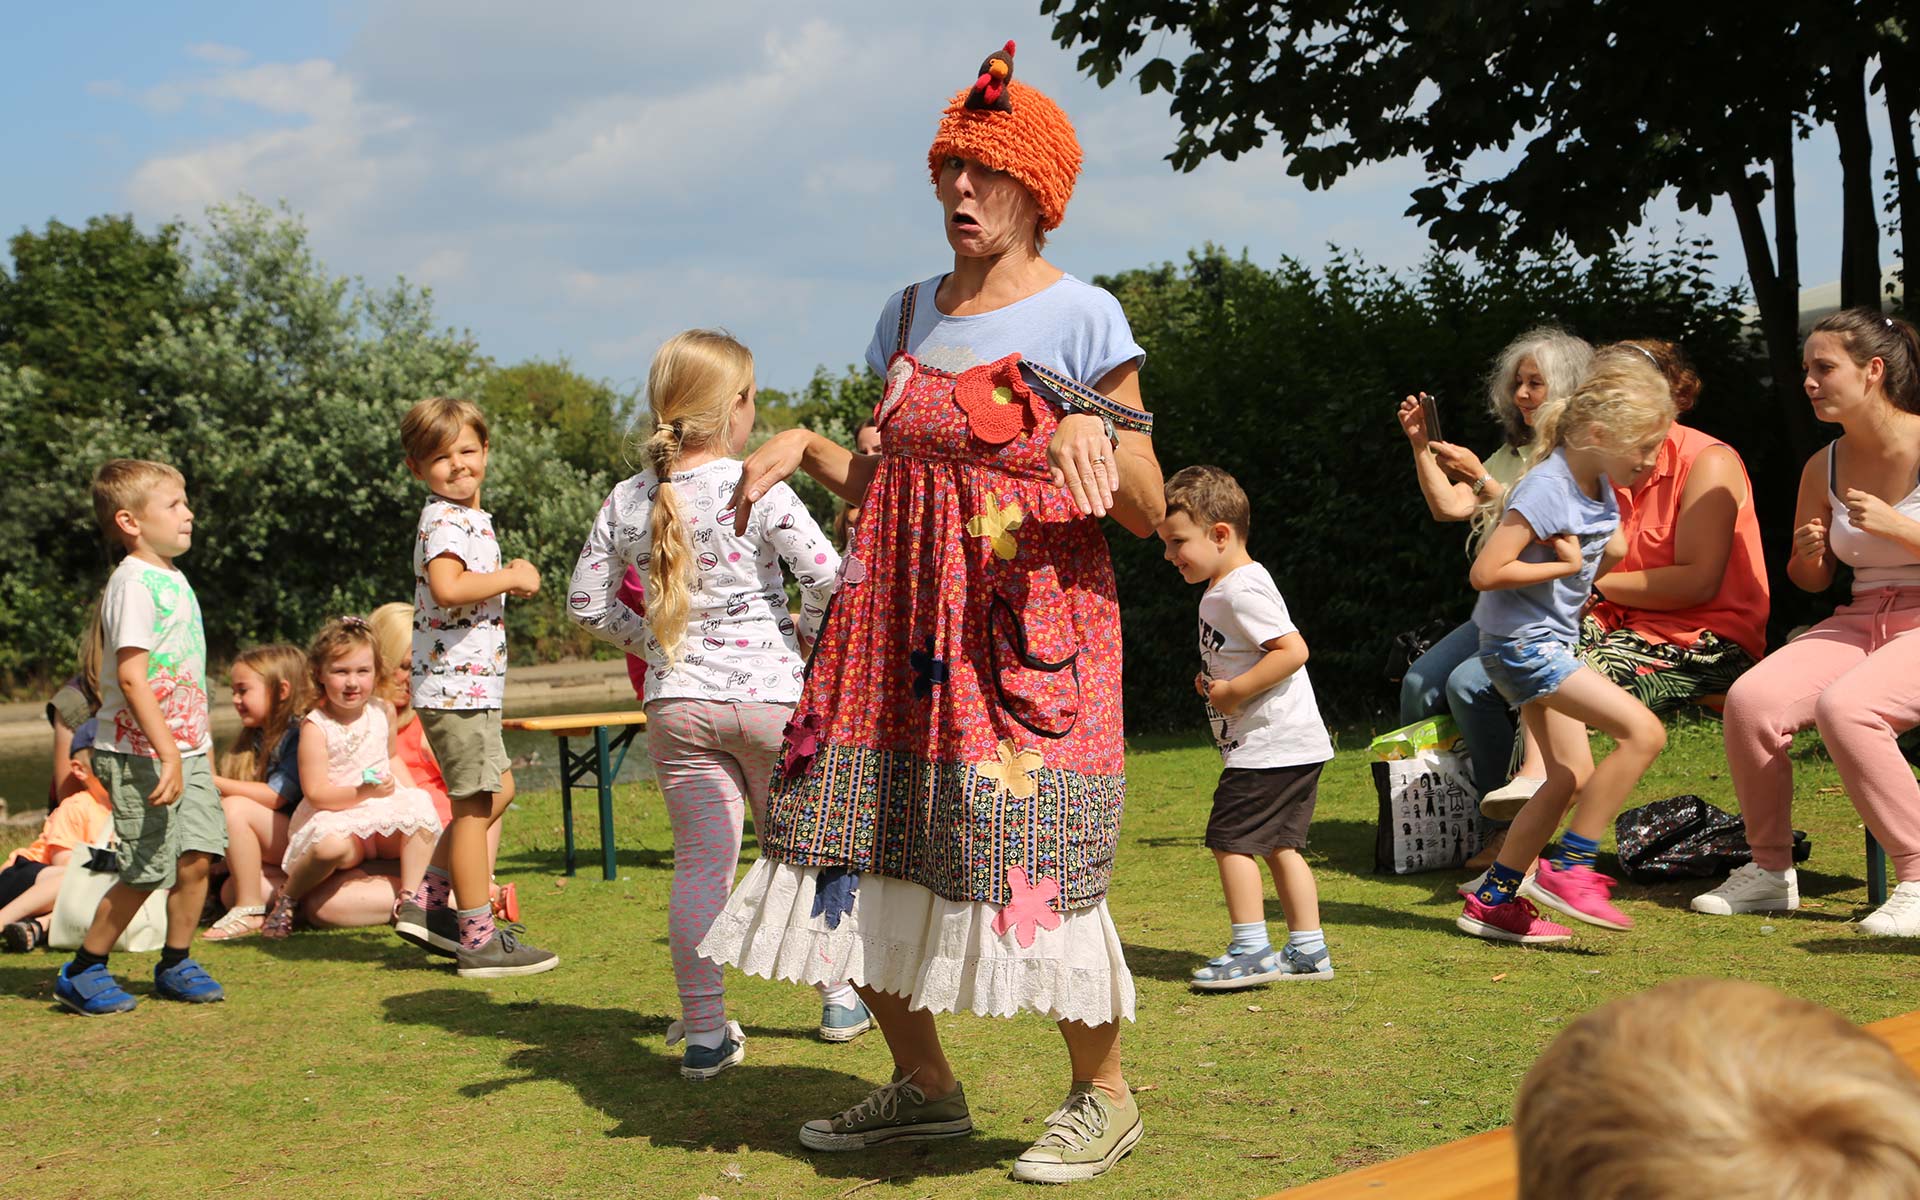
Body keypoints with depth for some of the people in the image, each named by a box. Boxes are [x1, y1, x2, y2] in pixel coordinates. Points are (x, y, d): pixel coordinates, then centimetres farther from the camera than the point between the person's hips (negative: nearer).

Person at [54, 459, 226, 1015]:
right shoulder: (133, 583, -15)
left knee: (197, 855, 4)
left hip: (184, 749, 8)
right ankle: (82, 971, 11)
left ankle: (175, 964, 19)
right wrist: (166, 753, -25)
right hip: (139, 753, -8)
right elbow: (131, 677, -22)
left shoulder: (173, 578, 14)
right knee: (146, 870, -5)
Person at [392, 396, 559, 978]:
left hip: (472, 684, 10)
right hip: (455, 684, -10)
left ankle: (427, 901, 20)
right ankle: (478, 940, 3)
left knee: (496, 789, 20)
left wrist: (509, 577, 6)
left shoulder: (471, 518, 16)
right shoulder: (445, 521, -16)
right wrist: (510, 577, -21)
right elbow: (446, 587, -33)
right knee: (474, 805, -4)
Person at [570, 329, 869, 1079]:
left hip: (678, 704, 3)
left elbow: (587, 601, 7)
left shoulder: (627, 501, 1)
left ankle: (705, 1032, 5)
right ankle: (837, 999, 28)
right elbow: (830, 579, -15)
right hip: (770, 694, -3)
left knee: (701, 863, 5)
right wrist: (804, 632, 4)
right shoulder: (759, 491, -13)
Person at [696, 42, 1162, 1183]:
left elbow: (1148, 515, -4)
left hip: (1033, 627, -6)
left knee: (1028, 848, -11)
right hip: (903, 620, 6)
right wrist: (803, 443, 2)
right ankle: (924, 1085, 19)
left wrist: (1098, 429, -22)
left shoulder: (1083, 318, -3)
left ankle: (1104, 1092, 10)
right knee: (855, 836, 2)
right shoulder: (911, 316, 13)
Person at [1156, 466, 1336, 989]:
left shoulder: (1240, 593, -17)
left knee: (1231, 840, -5)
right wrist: (1214, 679, 10)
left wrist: (1234, 691, -21)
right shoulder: (1223, 590, 15)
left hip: (1268, 746, -10)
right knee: (1280, 845, 13)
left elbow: (1293, 650, -26)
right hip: (1295, 746, 10)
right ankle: (1307, 949, 17)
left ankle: (1251, 951, -2)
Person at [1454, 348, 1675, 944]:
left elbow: (1610, 553, 25)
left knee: (1568, 779, 9)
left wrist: (1608, 550, 2)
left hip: (1550, 640, 10)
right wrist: (1566, 565, -19)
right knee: (1643, 731, -17)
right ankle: (1571, 868, -10)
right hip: (1519, 643, -10)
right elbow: (1485, 572, -26)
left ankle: (1494, 899, 18)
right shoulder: (1547, 490, -22)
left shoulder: (1599, 486, 6)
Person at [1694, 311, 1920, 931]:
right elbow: (1811, 581, 21)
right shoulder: (1823, 467, 10)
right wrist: (1807, 556, -1)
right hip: (1858, 621, 6)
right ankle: (1771, 871, -4)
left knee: (1845, 707, -34)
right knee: (1751, 699, -20)